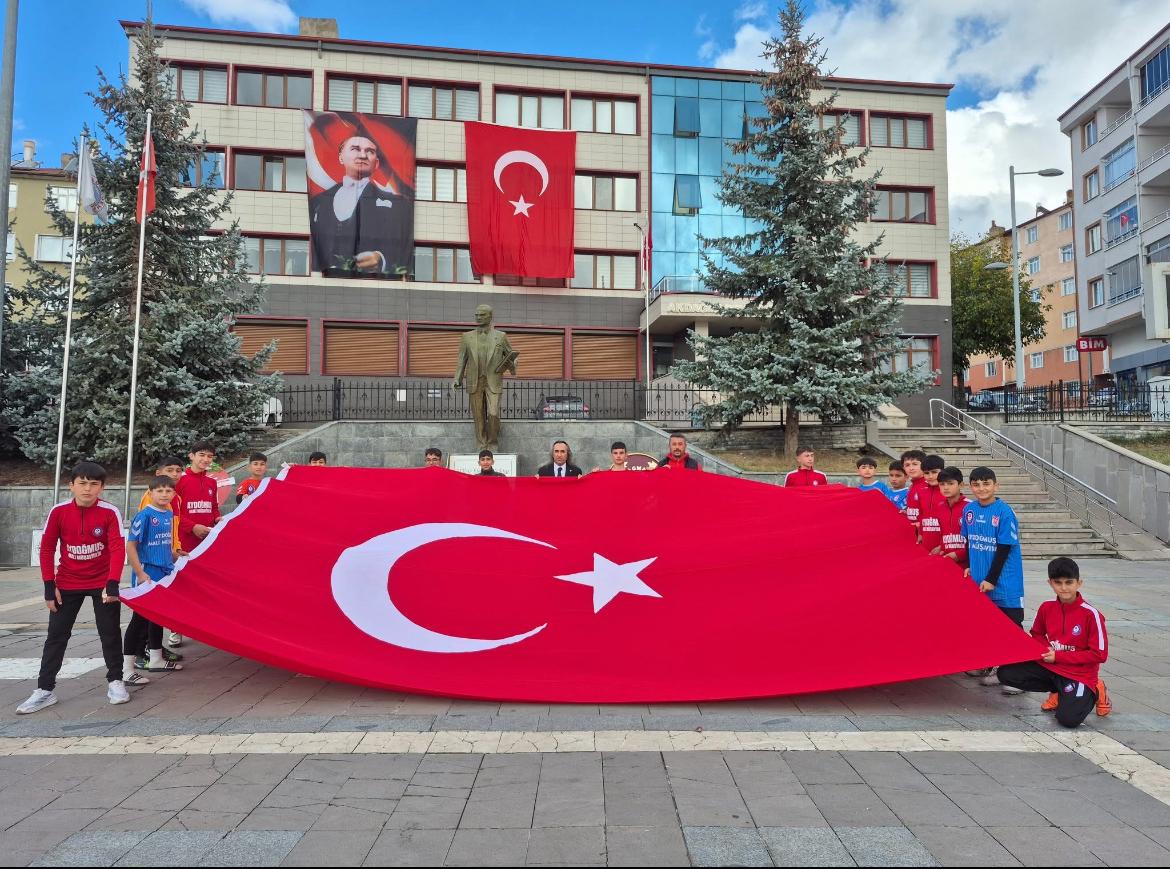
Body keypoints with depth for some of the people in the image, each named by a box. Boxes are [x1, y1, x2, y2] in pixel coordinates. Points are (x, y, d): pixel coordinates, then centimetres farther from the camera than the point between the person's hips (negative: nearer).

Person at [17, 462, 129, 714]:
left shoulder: (110, 512, -16)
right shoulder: (59, 511, -11)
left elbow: (117, 548, -18)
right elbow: (47, 548, -3)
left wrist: (112, 584, -27)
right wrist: (50, 586, -4)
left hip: (102, 582, -1)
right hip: (67, 584, 2)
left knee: (110, 633, 6)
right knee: (56, 635, 5)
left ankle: (115, 681, 20)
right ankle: (45, 690, 15)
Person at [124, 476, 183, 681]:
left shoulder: (169, 514, 7)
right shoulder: (145, 515, -14)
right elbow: (130, 546, -16)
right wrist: (140, 574, -19)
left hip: (164, 573, 8)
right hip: (146, 574, -8)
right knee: (140, 618, -4)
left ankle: (156, 659, 32)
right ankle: (126, 669, 3)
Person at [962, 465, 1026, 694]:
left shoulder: (1005, 512, -13)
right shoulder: (969, 510, 4)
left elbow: (1004, 549, -13)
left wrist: (991, 579, -13)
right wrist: (969, 567, 9)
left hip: (1004, 582, -6)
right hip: (978, 580, 6)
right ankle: (990, 667, 25)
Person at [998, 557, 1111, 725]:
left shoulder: (1090, 614, -16)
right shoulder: (1046, 608, -2)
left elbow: (1100, 654, -14)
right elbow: (1037, 634, 16)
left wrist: (1058, 656, -15)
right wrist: (1046, 650, -7)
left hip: (1079, 674, -5)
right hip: (1049, 666, 5)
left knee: (1068, 719, -25)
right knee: (1005, 673, -13)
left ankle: (1094, 692, 9)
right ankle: (1058, 691, 7)